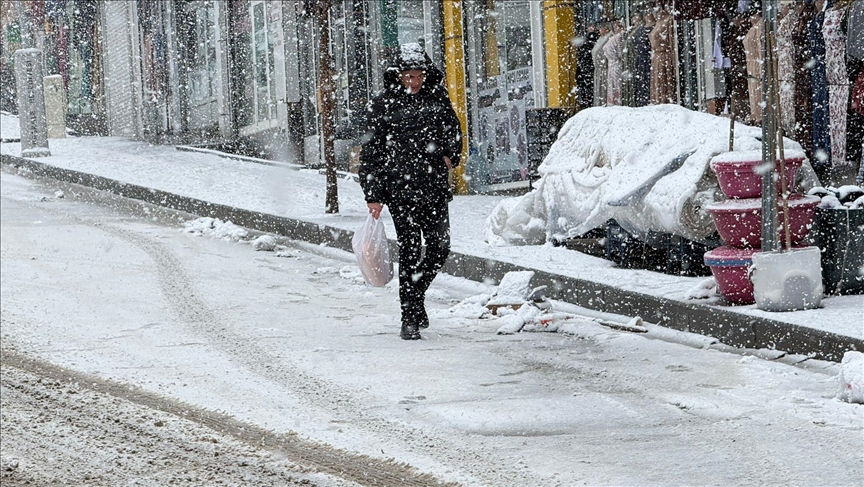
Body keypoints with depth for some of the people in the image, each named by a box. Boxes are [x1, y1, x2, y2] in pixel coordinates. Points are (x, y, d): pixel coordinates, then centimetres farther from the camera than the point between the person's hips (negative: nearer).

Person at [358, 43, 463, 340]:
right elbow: (370, 152, 0)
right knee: (410, 251, -4)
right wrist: (373, 194, -4)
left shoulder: (437, 97, 8)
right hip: (400, 189, -3)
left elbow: (454, 132, 23)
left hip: (435, 187, 3)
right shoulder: (383, 104, -1)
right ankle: (410, 318, 2)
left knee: (440, 246, 0)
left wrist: (451, 156, 3)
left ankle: (415, 293, 26)